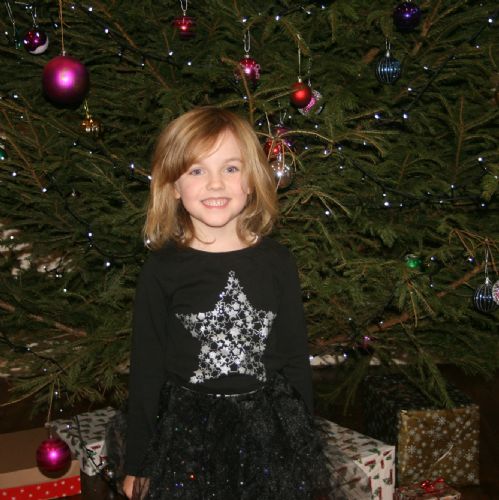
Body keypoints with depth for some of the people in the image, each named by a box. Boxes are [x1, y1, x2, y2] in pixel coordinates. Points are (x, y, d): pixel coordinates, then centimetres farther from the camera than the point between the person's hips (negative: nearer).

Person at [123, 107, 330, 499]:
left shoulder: (276, 262, -2)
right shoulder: (162, 270, -6)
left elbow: (296, 357, 5)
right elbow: (146, 368, -1)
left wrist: (305, 445, 8)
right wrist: (137, 464, 2)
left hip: (269, 435, 2)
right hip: (186, 437, -1)